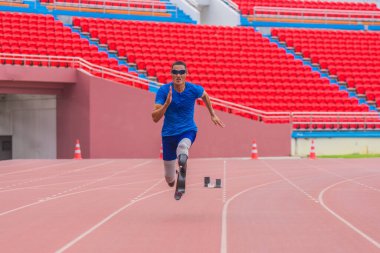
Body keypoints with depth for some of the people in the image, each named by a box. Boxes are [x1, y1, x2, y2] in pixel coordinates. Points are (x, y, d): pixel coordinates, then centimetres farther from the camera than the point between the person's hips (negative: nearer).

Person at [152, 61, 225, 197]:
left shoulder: (194, 89, -11)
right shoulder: (163, 90, -15)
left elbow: (204, 95, 16)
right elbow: (155, 118, -20)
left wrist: (213, 115, 21)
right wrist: (167, 103, -35)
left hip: (188, 131, -1)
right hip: (169, 133, 1)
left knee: (183, 147, -43)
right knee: (170, 180, 10)